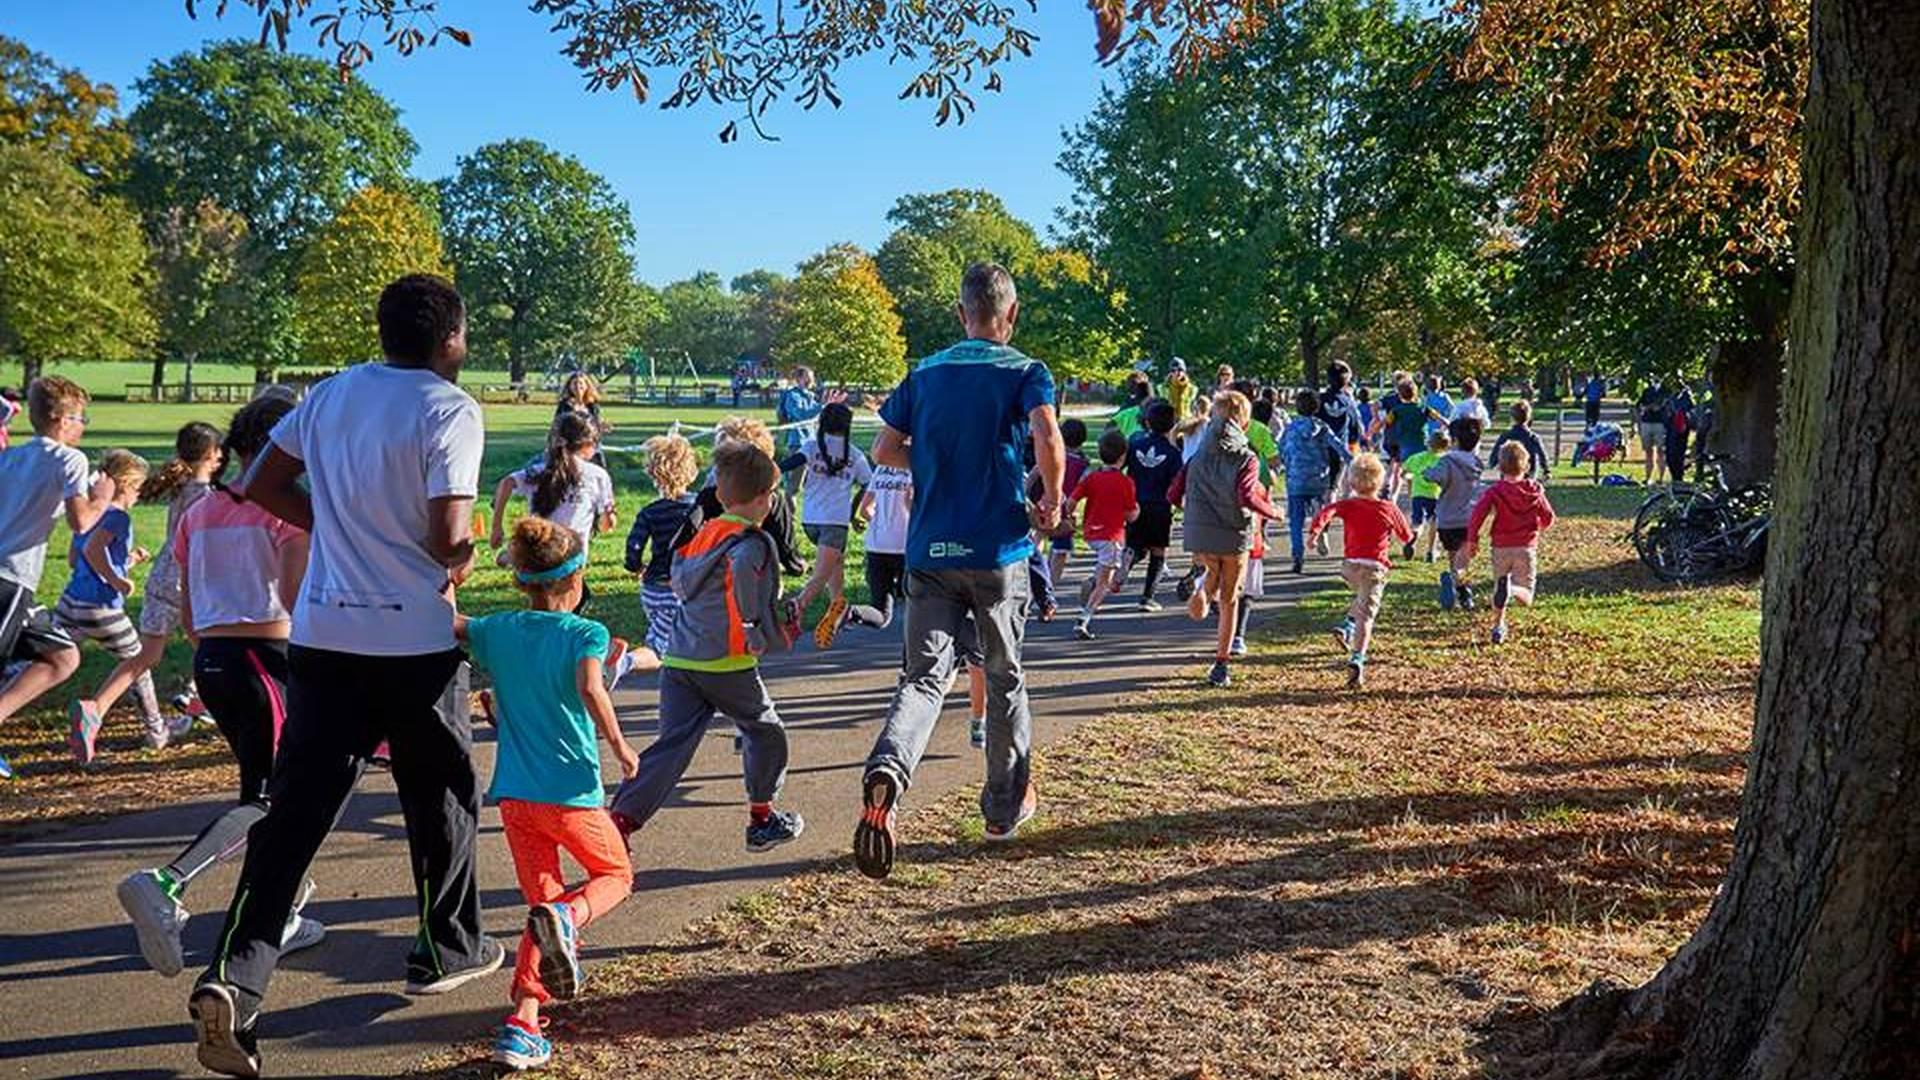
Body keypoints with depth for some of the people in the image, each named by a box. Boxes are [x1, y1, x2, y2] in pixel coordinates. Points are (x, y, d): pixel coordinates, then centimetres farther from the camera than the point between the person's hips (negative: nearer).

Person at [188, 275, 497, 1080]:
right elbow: (448, 540, -19)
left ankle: (233, 978, -8)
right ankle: (447, 950, 30)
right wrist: (462, 560, 4)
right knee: (442, 797, 16)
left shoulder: (331, 394, 8)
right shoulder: (449, 409, -11)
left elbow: (261, 485, 14)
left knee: (294, 809, 4)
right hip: (414, 640, -4)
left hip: (322, 634, 5)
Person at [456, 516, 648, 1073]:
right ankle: (567, 917, -17)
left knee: (543, 900, 16)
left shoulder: (496, 631, 4)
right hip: (570, 792, -4)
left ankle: (522, 1025, 0)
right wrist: (620, 747, -15)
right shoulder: (585, 634, -9)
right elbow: (590, 688, -25)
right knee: (615, 874, 20)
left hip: (513, 796, 4)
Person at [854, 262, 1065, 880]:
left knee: (924, 675, 1)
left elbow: (884, 450, 8)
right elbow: (1048, 441, -20)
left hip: (929, 551, 2)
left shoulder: (925, 374, 9)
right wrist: (1051, 502, -4)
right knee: (1004, 679, 14)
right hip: (998, 551, -2)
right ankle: (1005, 808, 27)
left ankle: (886, 770, -30)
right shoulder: (1025, 373, -3)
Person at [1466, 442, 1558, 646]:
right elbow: (1548, 518, 5)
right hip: (1526, 547, 0)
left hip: (1501, 547, 0)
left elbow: (1478, 513, -15)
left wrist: (1472, 539, -5)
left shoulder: (1495, 490, -5)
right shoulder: (1534, 490, -1)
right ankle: (1513, 589, -32)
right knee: (1526, 597, 2)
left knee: (1499, 588, 22)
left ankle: (1498, 627, 8)